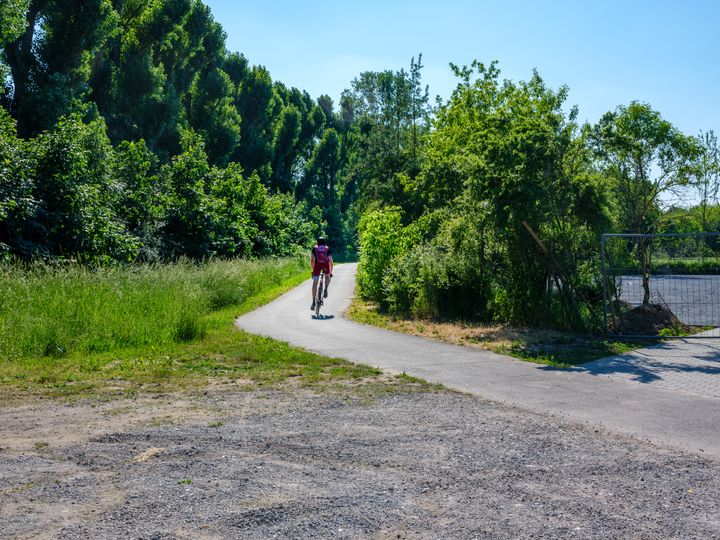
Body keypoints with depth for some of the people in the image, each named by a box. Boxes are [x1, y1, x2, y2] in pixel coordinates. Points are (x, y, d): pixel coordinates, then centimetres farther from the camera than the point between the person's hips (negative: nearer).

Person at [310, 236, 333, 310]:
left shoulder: (315, 248, 27)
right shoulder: (327, 249, 28)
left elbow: (312, 260, 22)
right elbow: (330, 262, 28)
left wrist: (313, 269, 32)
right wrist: (330, 272, 35)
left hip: (317, 264, 0)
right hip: (325, 264, 1)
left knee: (315, 284, 5)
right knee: (327, 277, 31)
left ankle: (313, 302, 1)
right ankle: (326, 290, 6)